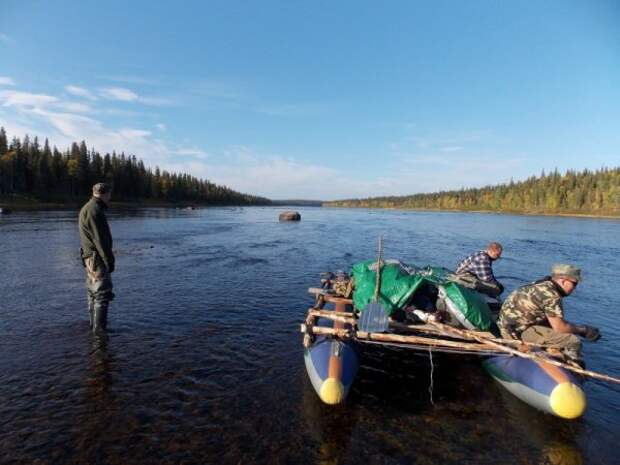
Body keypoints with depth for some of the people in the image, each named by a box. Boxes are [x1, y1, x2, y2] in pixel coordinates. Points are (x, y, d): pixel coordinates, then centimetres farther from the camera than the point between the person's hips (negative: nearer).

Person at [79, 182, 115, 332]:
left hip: (90, 259, 11)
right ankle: (99, 330, -4)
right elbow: (100, 239, -21)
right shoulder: (95, 210, -17)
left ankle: (94, 326, 30)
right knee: (103, 294, -7)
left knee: (93, 294, 18)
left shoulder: (87, 209, 17)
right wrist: (109, 261, -17)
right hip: (97, 259, -11)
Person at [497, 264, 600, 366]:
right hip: (517, 332, -10)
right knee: (573, 342, -14)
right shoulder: (551, 295, -17)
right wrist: (582, 330, 1)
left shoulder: (543, 285, 11)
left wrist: (578, 328, 12)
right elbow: (559, 327, -16)